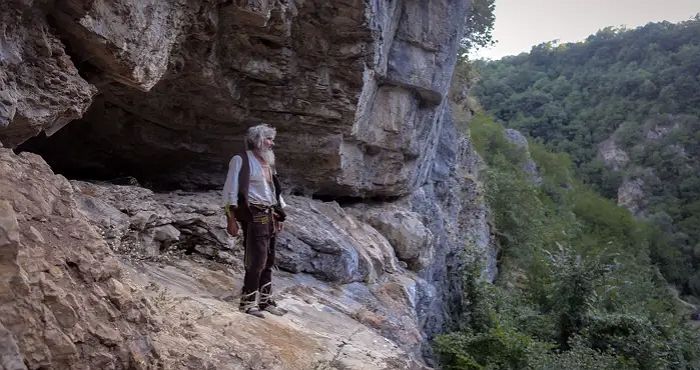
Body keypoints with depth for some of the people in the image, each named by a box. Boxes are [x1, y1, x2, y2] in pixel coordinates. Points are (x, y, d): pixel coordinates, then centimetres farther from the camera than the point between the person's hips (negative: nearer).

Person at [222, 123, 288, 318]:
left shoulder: (268, 162, 19)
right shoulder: (241, 160, -4)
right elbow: (230, 190, -9)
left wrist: (279, 215, 17)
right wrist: (231, 219, -15)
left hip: (269, 217, 8)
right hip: (253, 216, -8)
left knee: (268, 261, 10)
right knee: (257, 259, -11)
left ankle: (265, 300, 18)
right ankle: (248, 302, -2)